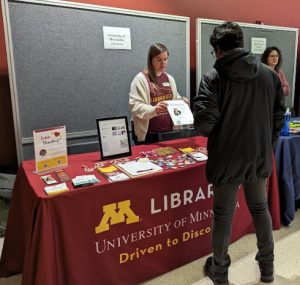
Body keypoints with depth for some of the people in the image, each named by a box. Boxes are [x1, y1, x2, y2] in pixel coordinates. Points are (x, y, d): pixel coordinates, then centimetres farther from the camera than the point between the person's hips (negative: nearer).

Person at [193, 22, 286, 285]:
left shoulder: (213, 77, -13)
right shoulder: (270, 75, 1)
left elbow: (203, 123, -19)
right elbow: (279, 116, 5)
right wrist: (265, 144, 18)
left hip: (227, 159, -4)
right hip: (260, 157, 4)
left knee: (223, 214, 11)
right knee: (260, 209, 22)